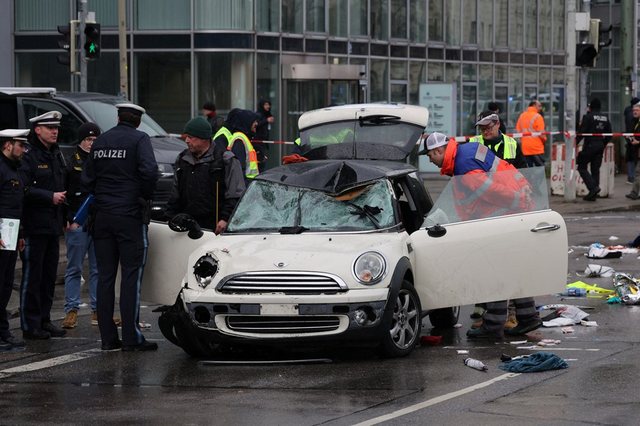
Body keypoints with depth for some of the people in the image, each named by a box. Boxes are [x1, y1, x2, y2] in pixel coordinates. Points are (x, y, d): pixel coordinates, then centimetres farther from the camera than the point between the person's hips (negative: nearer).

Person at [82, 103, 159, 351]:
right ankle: (131, 338, -6)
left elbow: (87, 178, 11)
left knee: (105, 276, 8)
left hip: (103, 216, 5)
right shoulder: (139, 139, -7)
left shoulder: (100, 142, 10)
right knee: (131, 275, -3)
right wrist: (145, 197, -5)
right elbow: (149, 170, -20)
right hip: (130, 215, -5)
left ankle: (107, 337, 8)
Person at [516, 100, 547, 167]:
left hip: (524, 148, 5)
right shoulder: (537, 116, -9)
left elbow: (518, 131, 8)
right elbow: (541, 133, -12)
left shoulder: (522, 116, 8)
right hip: (537, 148, -5)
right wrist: (544, 139, 7)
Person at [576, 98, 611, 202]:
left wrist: (576, 142, -5)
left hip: (589, 145, -6)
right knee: (595, 169, 10)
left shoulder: (588, 117, -11)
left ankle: (593, 187, -15)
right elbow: (609, 133, 12)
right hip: (600, 146, 6)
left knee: (582, 167, 2)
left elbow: (582, 131, -15)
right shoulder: (605, 118, 9)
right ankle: (593, 195, 11)